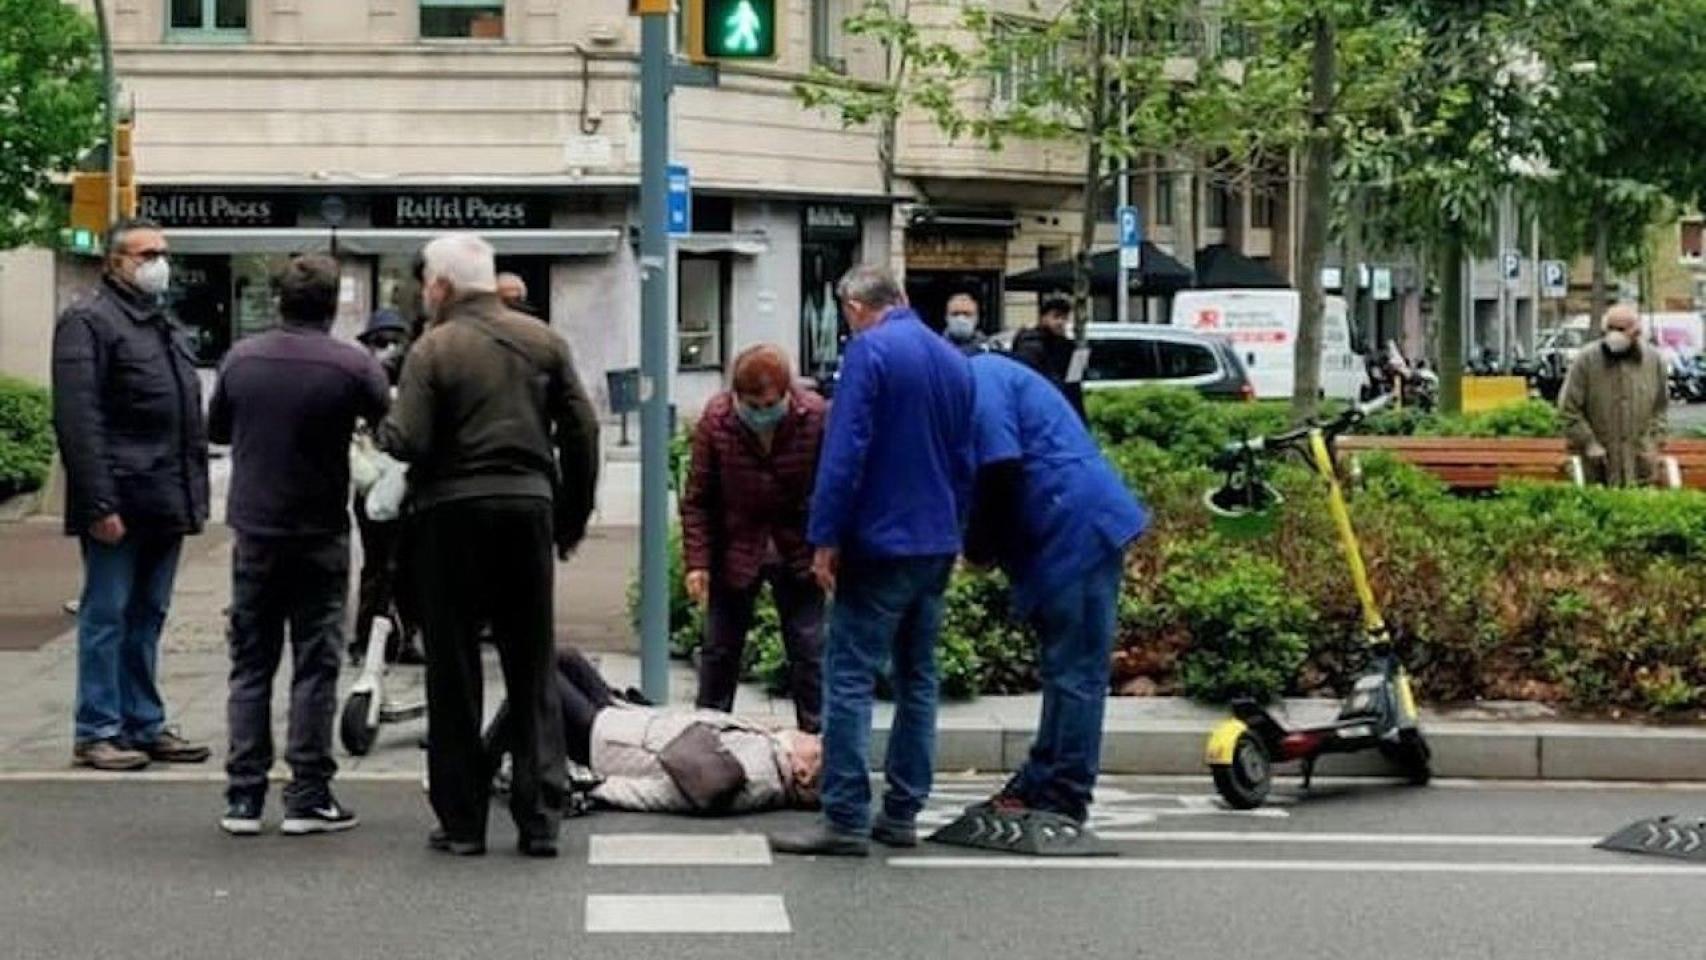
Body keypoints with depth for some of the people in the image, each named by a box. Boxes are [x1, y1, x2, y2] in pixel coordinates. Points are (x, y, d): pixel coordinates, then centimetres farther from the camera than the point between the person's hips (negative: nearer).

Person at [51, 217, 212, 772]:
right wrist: (99, 503, -20)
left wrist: (195, 495, 16)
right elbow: (78, 421, -15)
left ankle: (144, 725, 19)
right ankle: (97, 732, 3)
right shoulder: (89, 321, -7)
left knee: (148, 618, 13)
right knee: (106, 616, -2)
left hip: (165, 504, 8)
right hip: (120, 505, -8)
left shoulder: (167, 328, 20)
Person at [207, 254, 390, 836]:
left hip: (254, 532, 3)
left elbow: (216, 429, 13)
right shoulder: (353, 367, -11)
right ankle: (308, 798, 3)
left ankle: (244, 797, 8)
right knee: (315, 667, 3)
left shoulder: (241, 359, 0)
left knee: (250, 665, 9)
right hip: (319, 535, -3)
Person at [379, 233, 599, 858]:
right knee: (532, 671, 10)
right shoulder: (543, 342, 6)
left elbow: (409, 443, -14)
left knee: (453, 673, 6)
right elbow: (581, 432, 4)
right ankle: (540, 818, 6)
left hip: (452, 515, -3)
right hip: (528, 506, 3)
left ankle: (462, 822, 7)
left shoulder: (433, 350, -7)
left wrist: (380, 425, 8)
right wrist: (573, 516, 12)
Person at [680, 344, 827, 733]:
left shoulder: (815, 416, -16)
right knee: (719, 650, 9)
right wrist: (697, 562, -11)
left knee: (809, 650, 2)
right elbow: (697, 499, -6)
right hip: (734, 552, 1)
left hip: (797, 553, -1)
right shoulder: (715, 420, -14)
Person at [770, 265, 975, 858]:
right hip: (937, 545, 8)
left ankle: (846, 819, -9)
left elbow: (845, 452, -17)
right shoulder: (953, 360, 12)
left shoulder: (870, 350, -10)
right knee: (917, 679, 13)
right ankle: (902, 813, 16)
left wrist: (826, 537, -14)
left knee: (850, 677, -6)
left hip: (880, 543, -8)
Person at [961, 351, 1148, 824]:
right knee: (1066, 668, 16)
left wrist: (978, 548, -4)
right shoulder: (988, 372, 22)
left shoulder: (977, 383, -10)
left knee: (1074, 673, -5)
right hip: (1082, 533, 11)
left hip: (1075, 533, -11)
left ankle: (1061, 798, -1)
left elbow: (1000, 472, -18)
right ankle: (1043, 782, 24)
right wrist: (987, 544, 12)